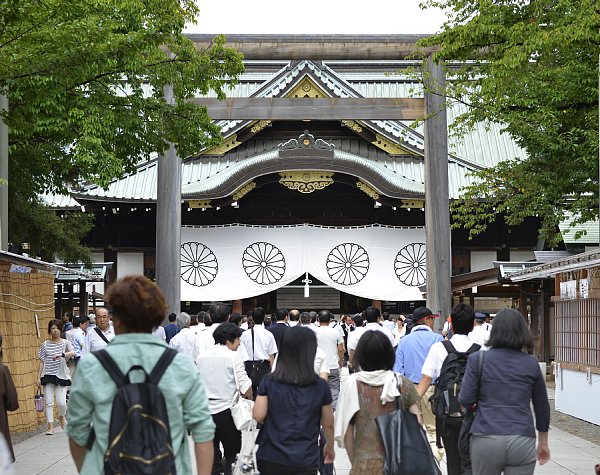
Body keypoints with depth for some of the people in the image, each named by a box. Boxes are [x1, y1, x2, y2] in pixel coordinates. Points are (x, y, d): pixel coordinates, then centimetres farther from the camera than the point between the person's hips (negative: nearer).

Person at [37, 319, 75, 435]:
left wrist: (61, 355, -36)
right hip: (48, 376, 2)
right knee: (49, 402, -2)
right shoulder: (45, 344, 6)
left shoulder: (65, 343, 1)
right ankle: (50, 426, 6)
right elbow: (42, 362, 7)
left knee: (61, 402, -8)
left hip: (61, 375, -2)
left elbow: (72, 353, -19)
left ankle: (62, 416, 24)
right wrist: (38, 377, 2)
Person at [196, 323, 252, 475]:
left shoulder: (201, 357, 8)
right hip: (226, 410, -5)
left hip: (205, 411, 5)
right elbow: (245, 385, -13)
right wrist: (250, 399, 5)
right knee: (232, 454, 7)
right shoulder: (233, 356, -9)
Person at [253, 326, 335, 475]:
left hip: (271, 458, 1)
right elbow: (328, 424, 4)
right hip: (306, 461, -1)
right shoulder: (321, 386, -4)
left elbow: (258, 416, -6)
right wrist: (330, 446, 22)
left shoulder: (269, 382, -4)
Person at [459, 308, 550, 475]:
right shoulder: (531, 363, 5)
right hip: (522, 442, 1)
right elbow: (542, 406, 13)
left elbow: (466, 400, -5)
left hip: (485, 441, -1)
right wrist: (543, 443, 24)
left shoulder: (477, 359, -1)